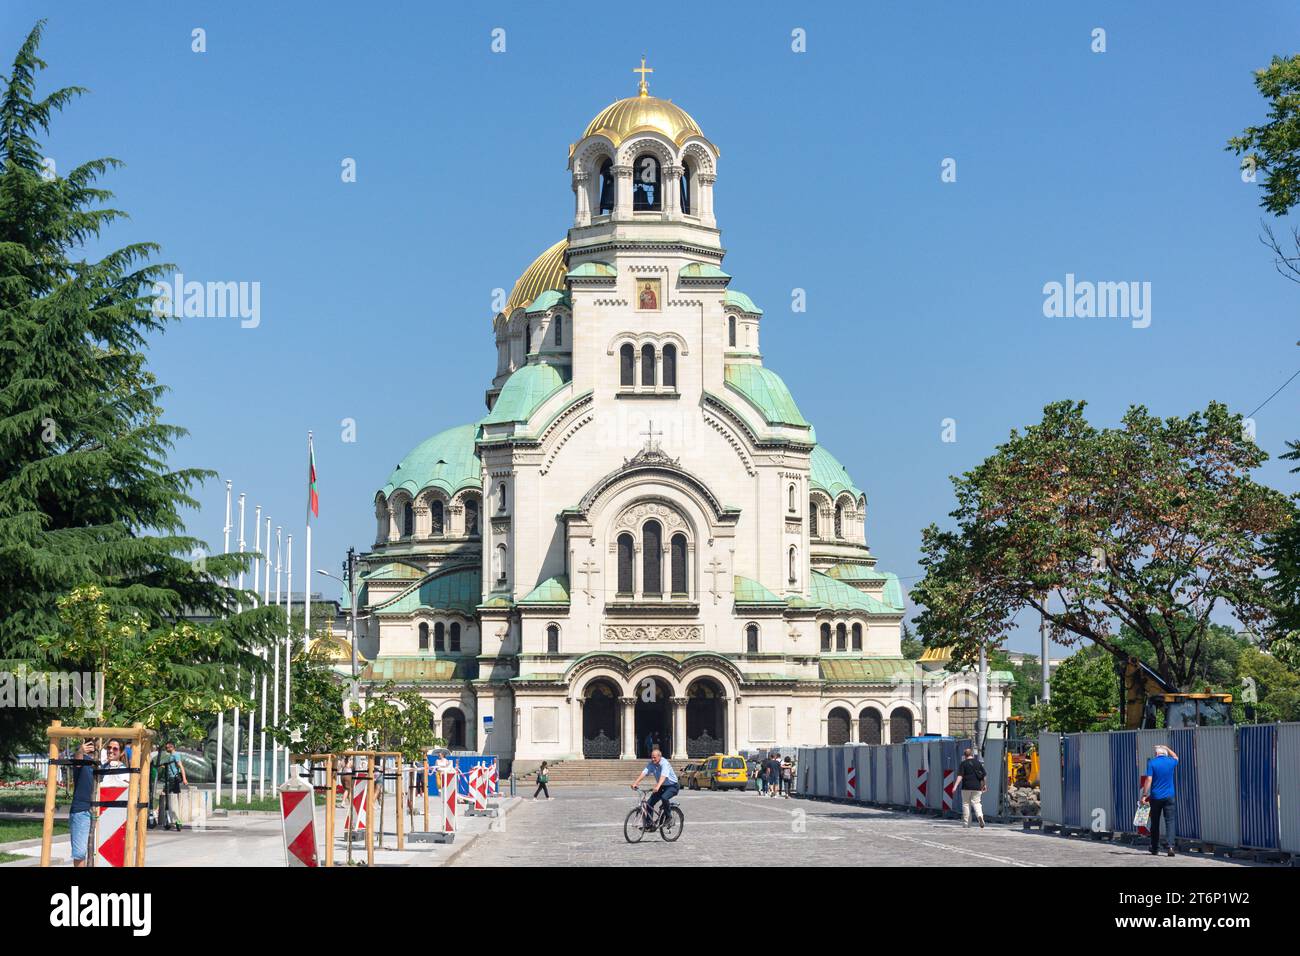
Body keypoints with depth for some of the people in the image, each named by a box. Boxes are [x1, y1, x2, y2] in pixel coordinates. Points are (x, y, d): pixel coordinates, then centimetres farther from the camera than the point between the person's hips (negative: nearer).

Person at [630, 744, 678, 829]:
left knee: (664, 797, -34)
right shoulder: (651, 764, -7)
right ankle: (648, 824, 5)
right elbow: (644, 773, -18)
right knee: (649, 803, -5)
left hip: (672, 786, -7)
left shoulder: (664, 764, -26)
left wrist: (657, 787, -57)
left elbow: (663, 776, -42)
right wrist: (635, 783, -33)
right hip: (662, 787, 7)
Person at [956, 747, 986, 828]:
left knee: (966, 804, 8)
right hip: (977, 787, 2)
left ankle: (966, 823, 9)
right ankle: (980, 815, -21)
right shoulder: (978, 763, 8)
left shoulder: (963, 763, -2)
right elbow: (984, 775, 9)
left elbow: (960, 776, -12)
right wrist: (985, 785, 22)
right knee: (976, 802, 8)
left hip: (966, 787, -2)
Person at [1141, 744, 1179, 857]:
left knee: (1155, 823, 10)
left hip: (1155, 797, -1)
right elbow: (1176, 757, 29)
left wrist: (1144, 795, -8)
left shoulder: (1152, 763, -5)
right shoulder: (1171, 762, 3)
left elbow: (1149, 780, -11)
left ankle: (1155, 848, 17)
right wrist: (1167, 748, 40)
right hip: (1169, 797, 1)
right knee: (1169, 821, -4)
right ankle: (1170, 846, -20)